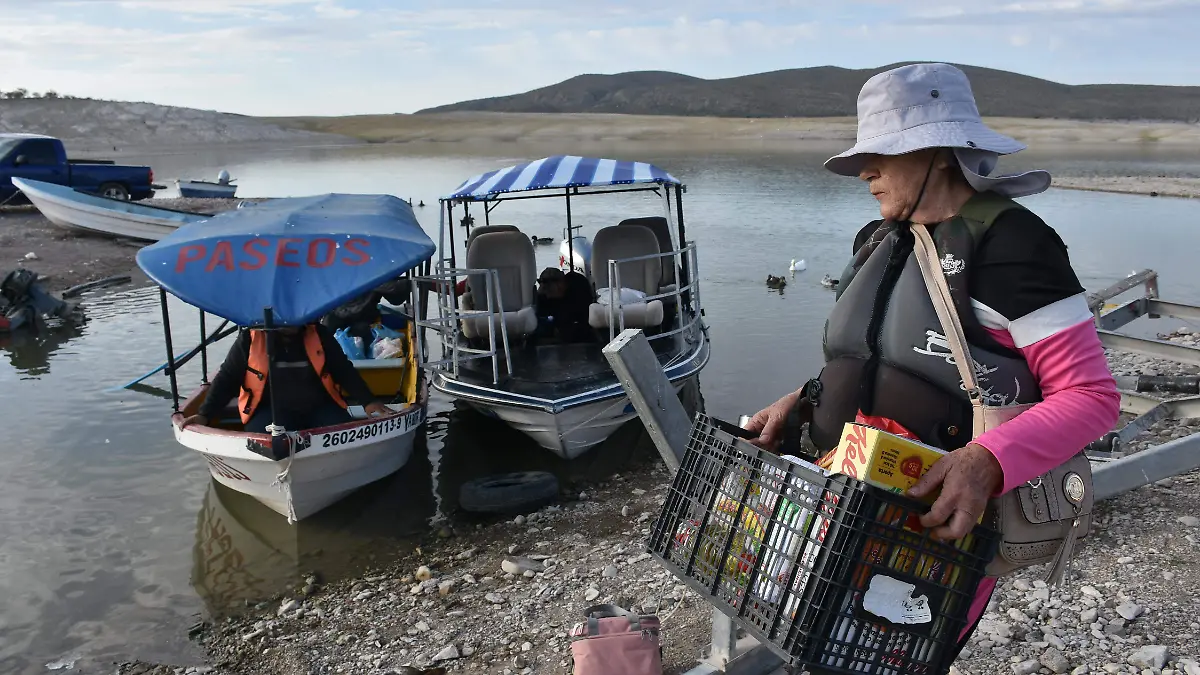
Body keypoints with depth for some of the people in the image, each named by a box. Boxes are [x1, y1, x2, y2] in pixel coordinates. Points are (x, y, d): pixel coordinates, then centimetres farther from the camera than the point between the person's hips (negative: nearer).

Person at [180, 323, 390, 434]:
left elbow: (345, 371, 8)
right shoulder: (249, 339, -1)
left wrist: (367, 402, -4)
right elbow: (227, 378, 6)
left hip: (320, 408, 2)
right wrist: (204, 414, -5)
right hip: (270, 410, -1)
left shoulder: (319, 334, 3)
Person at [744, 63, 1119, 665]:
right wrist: (802, 402, 2)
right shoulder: (879, 240, 8)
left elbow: (1092, 396, -16)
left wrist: (986, 461, -30)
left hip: (941, 520, -7)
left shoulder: (1008, 243, -15)